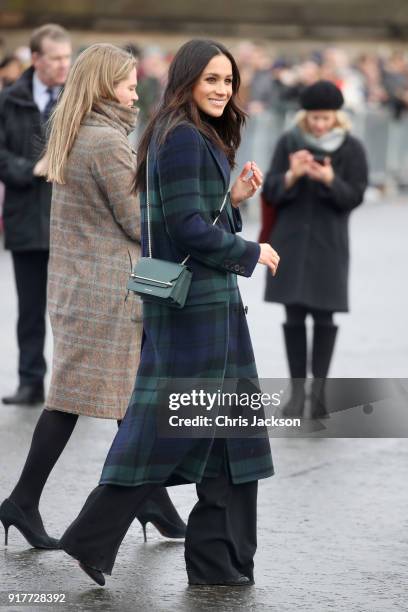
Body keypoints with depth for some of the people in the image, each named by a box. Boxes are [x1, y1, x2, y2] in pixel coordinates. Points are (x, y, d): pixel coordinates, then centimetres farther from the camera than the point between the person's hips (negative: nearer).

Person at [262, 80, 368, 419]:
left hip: (329, 243, -1)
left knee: (323, 315, -3)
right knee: (294, 314, 0)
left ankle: (319, 388, 5)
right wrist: (291, 175, -20)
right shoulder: (289, 142, 1)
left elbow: (355, 197, -5)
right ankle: (297, 389, 5)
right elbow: (270, 191, 0)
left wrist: (330, 180, -23)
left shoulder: (351, 148, -2)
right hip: (291, 240, 1)